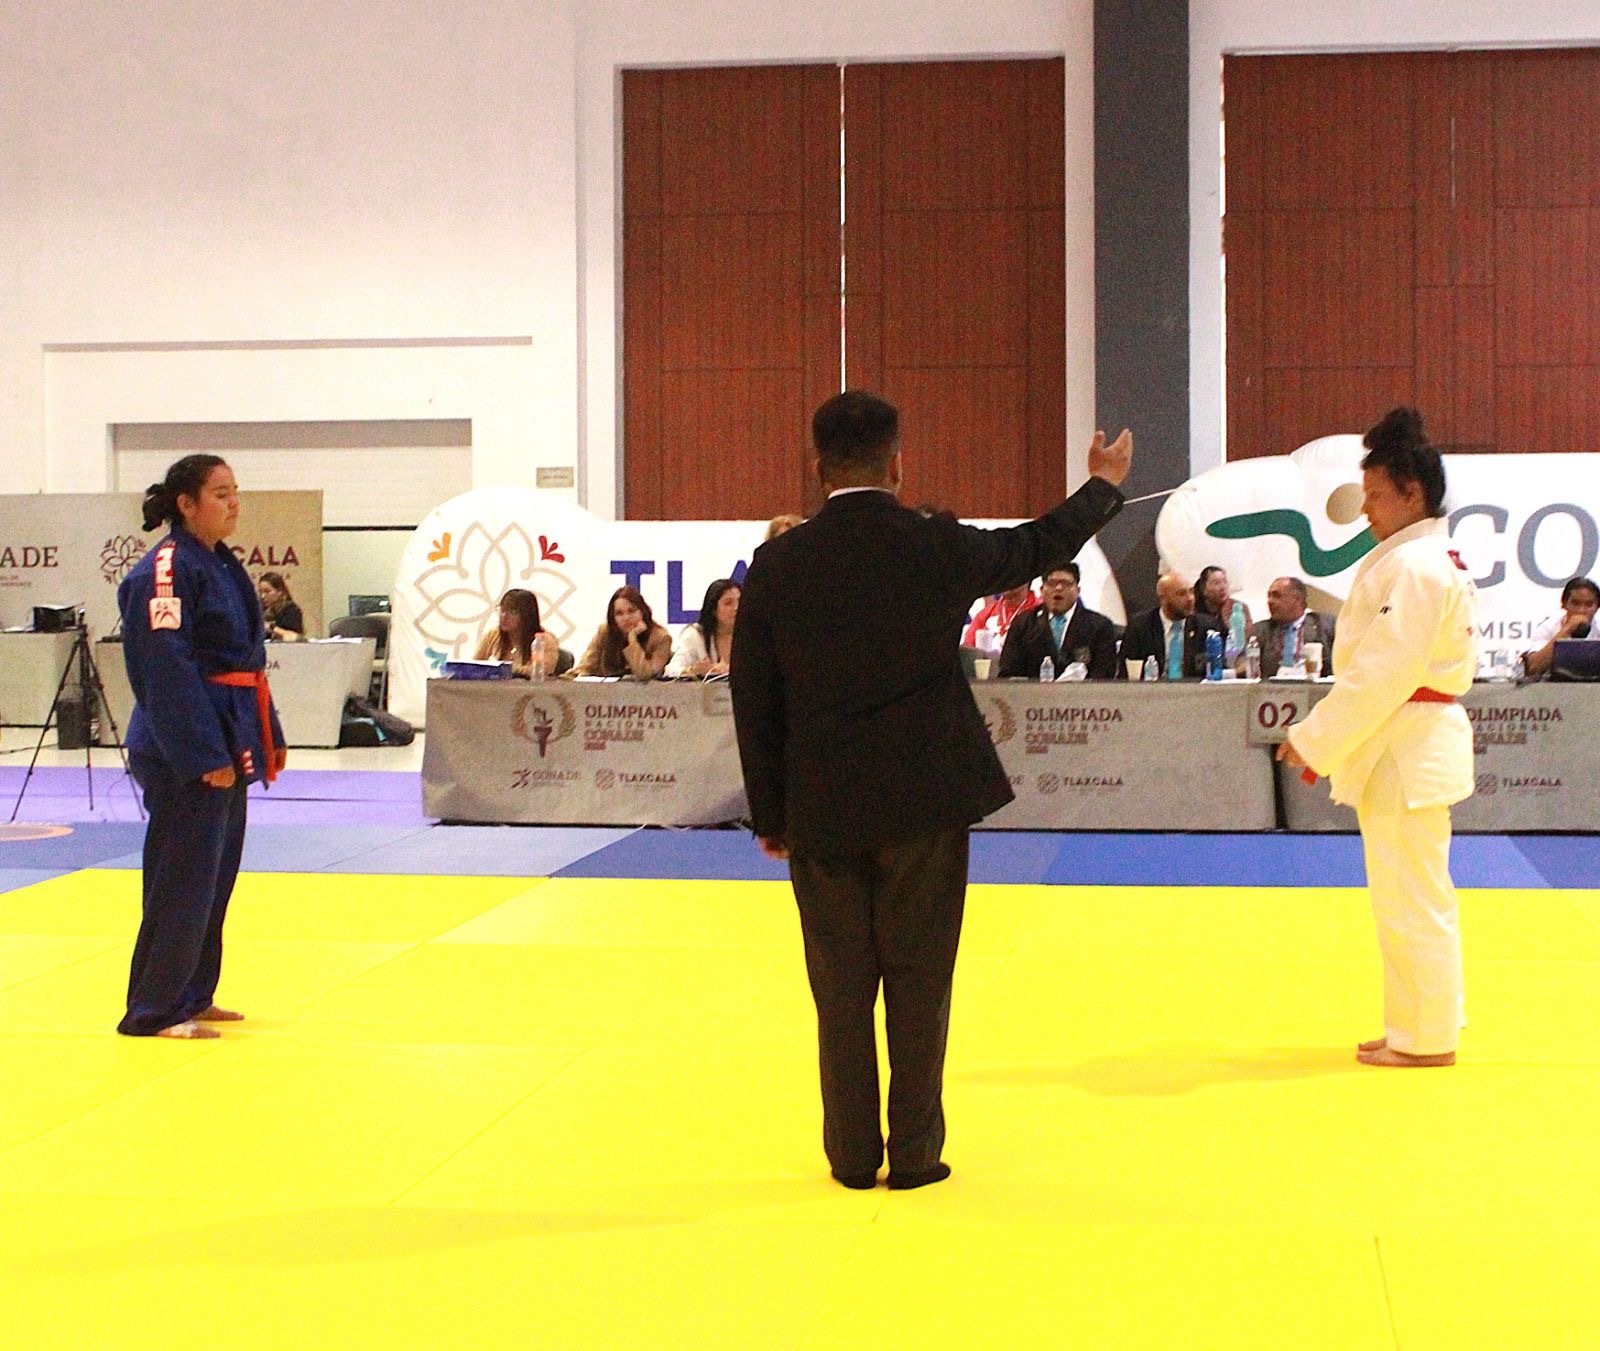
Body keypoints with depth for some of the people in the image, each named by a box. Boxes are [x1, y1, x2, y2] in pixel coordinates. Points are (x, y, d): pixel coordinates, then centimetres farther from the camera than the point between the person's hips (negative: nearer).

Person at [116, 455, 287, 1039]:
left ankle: (192, 998, 25)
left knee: (215, 879, 15)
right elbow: (166, 672, -20)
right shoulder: (166, 570, -15)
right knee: (182, 881, -5)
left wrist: (267, 738, 16)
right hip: (185, 751, -10)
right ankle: (154, 1012, 3)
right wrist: (205, 754, -22)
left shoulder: (223, 566, 14)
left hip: (226, 744, 10)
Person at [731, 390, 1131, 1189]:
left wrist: (769, 815, 10)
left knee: (841, 987, 10)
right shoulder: (938, 548, -8)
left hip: (823, 811, 1)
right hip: (925, 803, -1)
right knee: (918, 985, 8)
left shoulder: (777, 566, -5)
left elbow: (753, 701, 0)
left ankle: (852, 1154, 18)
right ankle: (915, 1152, 15)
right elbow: (1041, 547, 11)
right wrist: (1104, 485, 31)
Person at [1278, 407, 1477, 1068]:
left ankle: (1425, 1038, 7)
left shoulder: (1411, 567, -18)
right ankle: (1420, 1028, 26)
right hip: (1417, 745, 11)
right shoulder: (1439, 559, 15)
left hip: (1405, 753, -11)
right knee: (1416, 897, 17)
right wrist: (1328, 739, 16)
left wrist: (1315, 741, -14)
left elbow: (1380, 673, -22)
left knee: (1411, 900, -2)